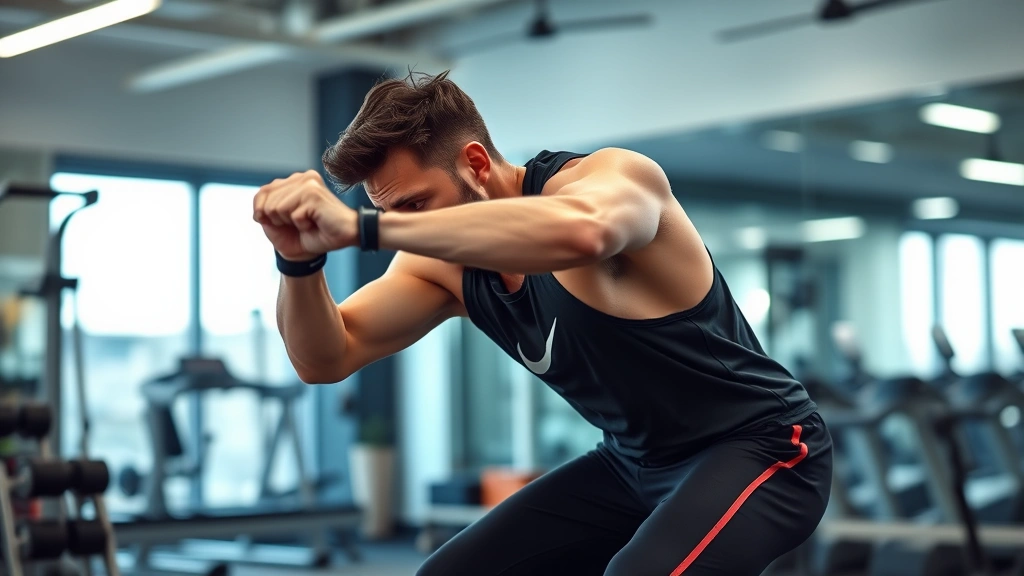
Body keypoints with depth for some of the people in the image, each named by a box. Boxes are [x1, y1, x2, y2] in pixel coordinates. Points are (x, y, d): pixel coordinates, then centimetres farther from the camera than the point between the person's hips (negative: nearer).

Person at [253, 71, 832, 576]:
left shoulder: (612, 177, -24)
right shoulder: (447, 262, -3)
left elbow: (578, 231, -50)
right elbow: (326, 359, -4)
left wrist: (359, 227, -49)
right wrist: (301, 259, -24)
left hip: (764, 446, -8)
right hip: (637, 463, 8)